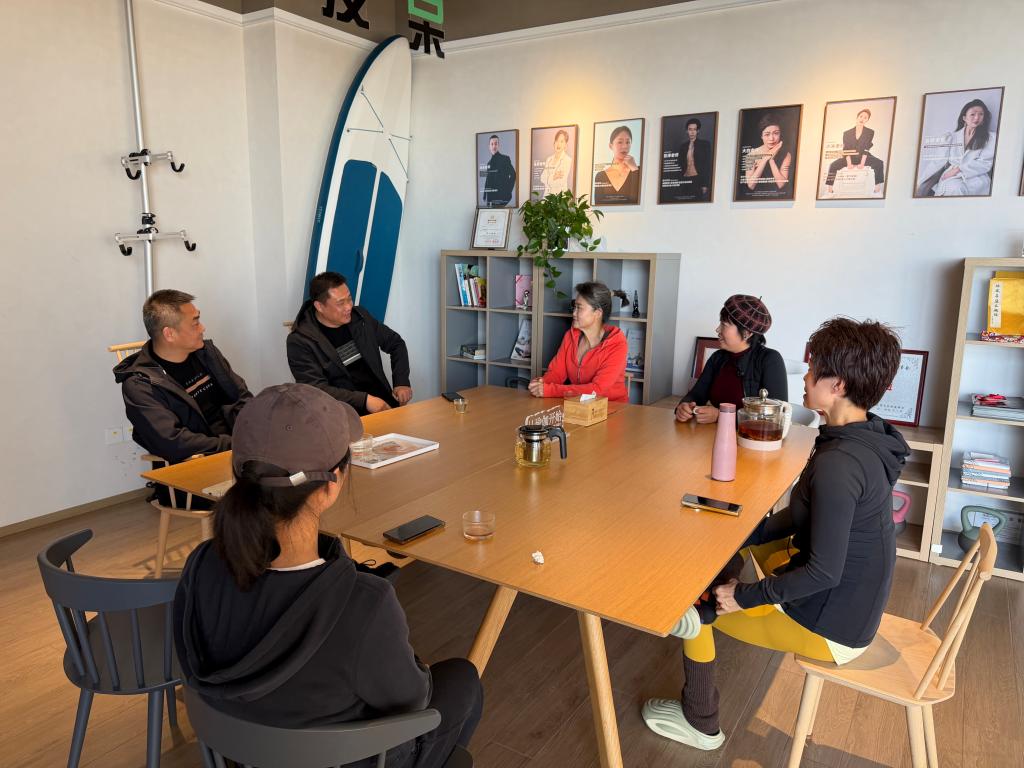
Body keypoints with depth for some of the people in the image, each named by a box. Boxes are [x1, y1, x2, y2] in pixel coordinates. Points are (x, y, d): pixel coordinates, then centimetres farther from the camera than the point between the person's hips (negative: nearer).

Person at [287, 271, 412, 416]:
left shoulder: (359, 316, 10)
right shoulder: (300, 341, -6)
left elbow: (395, 343, 21)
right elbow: (316, 389, -14)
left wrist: (402, 382, 6)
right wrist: (364, 399, -23)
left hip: (382, 402, 5)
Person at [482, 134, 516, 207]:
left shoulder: (505, 159, 0)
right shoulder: (489, 162, 18)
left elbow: (513, 175, -9)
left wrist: (507, 191, -13)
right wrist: (484, 197, 10)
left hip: (501, 198, -6)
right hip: (490, 198, 6)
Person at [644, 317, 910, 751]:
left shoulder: (837, 463, -32)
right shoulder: (866, 436, -2)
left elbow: (823, 572, -29)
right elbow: (805, 517, 9)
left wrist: (743, 596, -17)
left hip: (829, 628, -9)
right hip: (852, 603, 9)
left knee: (692, 606, 6)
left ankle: (700, 724, 24)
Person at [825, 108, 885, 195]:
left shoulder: (870, 132, 3)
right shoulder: (847, 133, 6)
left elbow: (866, 149, -7)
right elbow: (846, 150, -4)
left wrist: (862, 163, -22)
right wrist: (849, 163, -21)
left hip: (863, 158, -1)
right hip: (850, 157, 1)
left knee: (879, 163, -29)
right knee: (833, 165, -26)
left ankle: (877, 190, -29)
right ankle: (829, 190, -30)